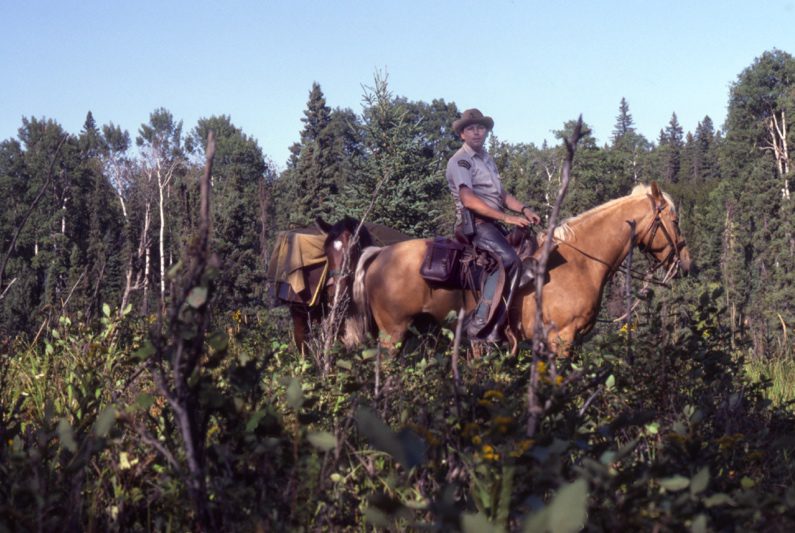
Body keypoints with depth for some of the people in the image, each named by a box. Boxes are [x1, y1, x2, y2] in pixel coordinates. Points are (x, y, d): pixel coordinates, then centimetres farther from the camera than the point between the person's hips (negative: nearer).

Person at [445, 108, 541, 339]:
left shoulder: (487, 160, 23)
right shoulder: (460, 161, -5)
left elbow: (502, 194, 21)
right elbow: (469, 200, -17)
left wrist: (523, 209, -1)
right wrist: (506, 217, -23)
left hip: (494, 223, 9)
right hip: (475, 222, -9)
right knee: (508, 259, -28)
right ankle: (480, 324, -32)